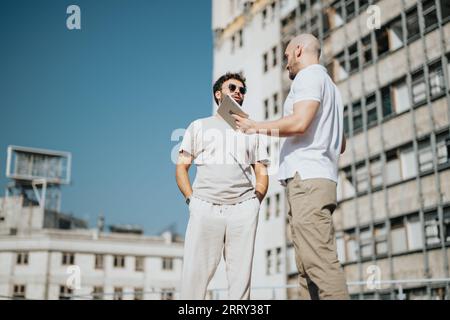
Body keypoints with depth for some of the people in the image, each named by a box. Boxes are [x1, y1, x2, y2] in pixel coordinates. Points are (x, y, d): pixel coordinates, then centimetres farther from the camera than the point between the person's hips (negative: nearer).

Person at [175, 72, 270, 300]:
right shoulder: (199, 126, 19)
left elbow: (262, 173, 19)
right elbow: (181, 167, 13)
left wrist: (255, 203, 2)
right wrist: (191, 199, -2)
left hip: (243, 209, 2)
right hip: (205, 207, -1)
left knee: (241, 276, -2)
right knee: (195, 274, -9)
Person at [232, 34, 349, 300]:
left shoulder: (309, 75, -1)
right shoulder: (330, 85, 29)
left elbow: (299, 122, -18)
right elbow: (341, 145, 30)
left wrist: (257, 127, -6)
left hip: (307, 178, -10)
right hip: (321, 178, 10)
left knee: (319, 260, -16)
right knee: (308, 265, 5)